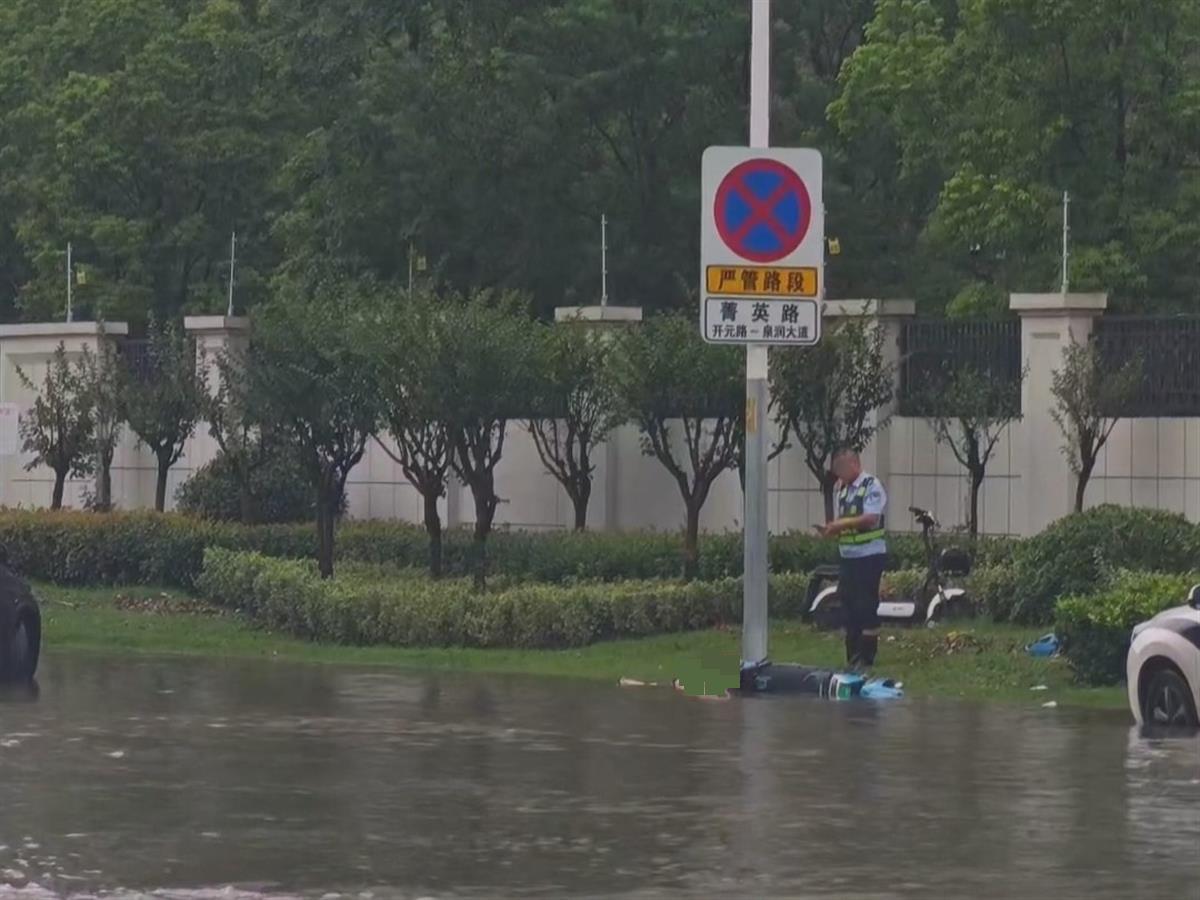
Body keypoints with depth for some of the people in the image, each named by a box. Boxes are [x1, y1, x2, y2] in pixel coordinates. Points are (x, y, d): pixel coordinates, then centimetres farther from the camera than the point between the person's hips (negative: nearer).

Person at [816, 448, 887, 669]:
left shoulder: (871, 486, -10)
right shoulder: (842, 489, 14)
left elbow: (871, 518, -20)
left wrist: (841, 524, -19)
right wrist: (831, 529, 0)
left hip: (869, 555, -8)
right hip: (848, 556, 8)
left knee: (866, 607, -6)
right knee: (848, 607, 9)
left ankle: (867, 658, -1)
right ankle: (852, 657, 16)